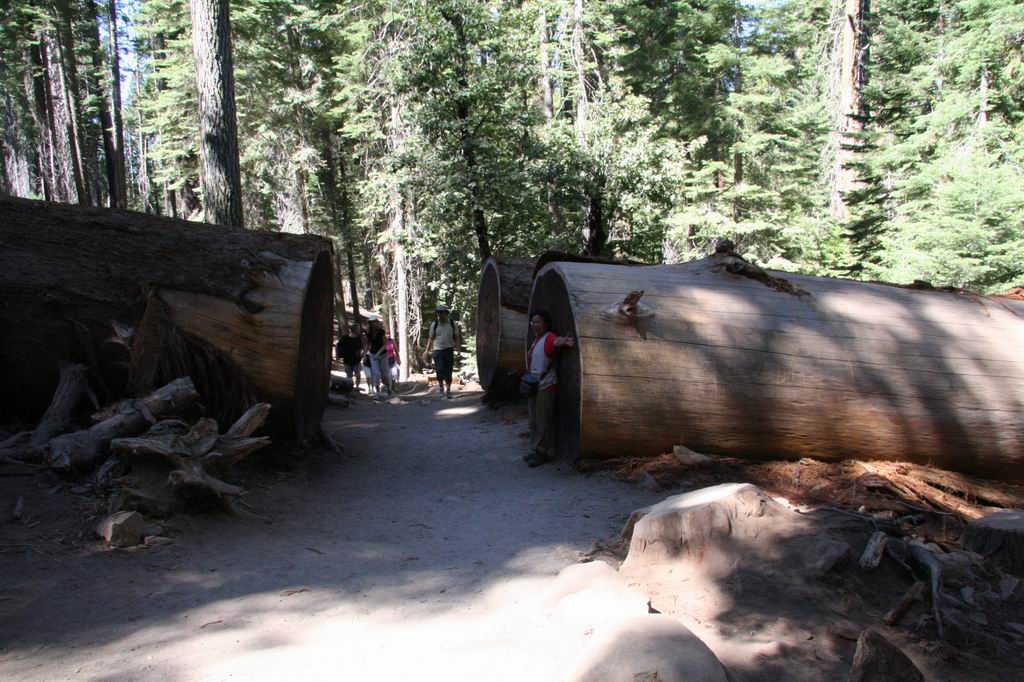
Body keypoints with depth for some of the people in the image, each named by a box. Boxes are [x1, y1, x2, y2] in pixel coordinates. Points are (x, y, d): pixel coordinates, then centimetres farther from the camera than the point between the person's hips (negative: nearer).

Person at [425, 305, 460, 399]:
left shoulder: (453, 324, 4)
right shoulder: (434, 324, 5)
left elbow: (457, 337, 10)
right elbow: (431, 338, 9)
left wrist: (457, 345, -7)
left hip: (449, 350, 1)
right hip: (438, 350, -1)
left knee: (448, 371, 3)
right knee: (440, 369, -13)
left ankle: (448, 390, 14)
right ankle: (441, 386, 12)